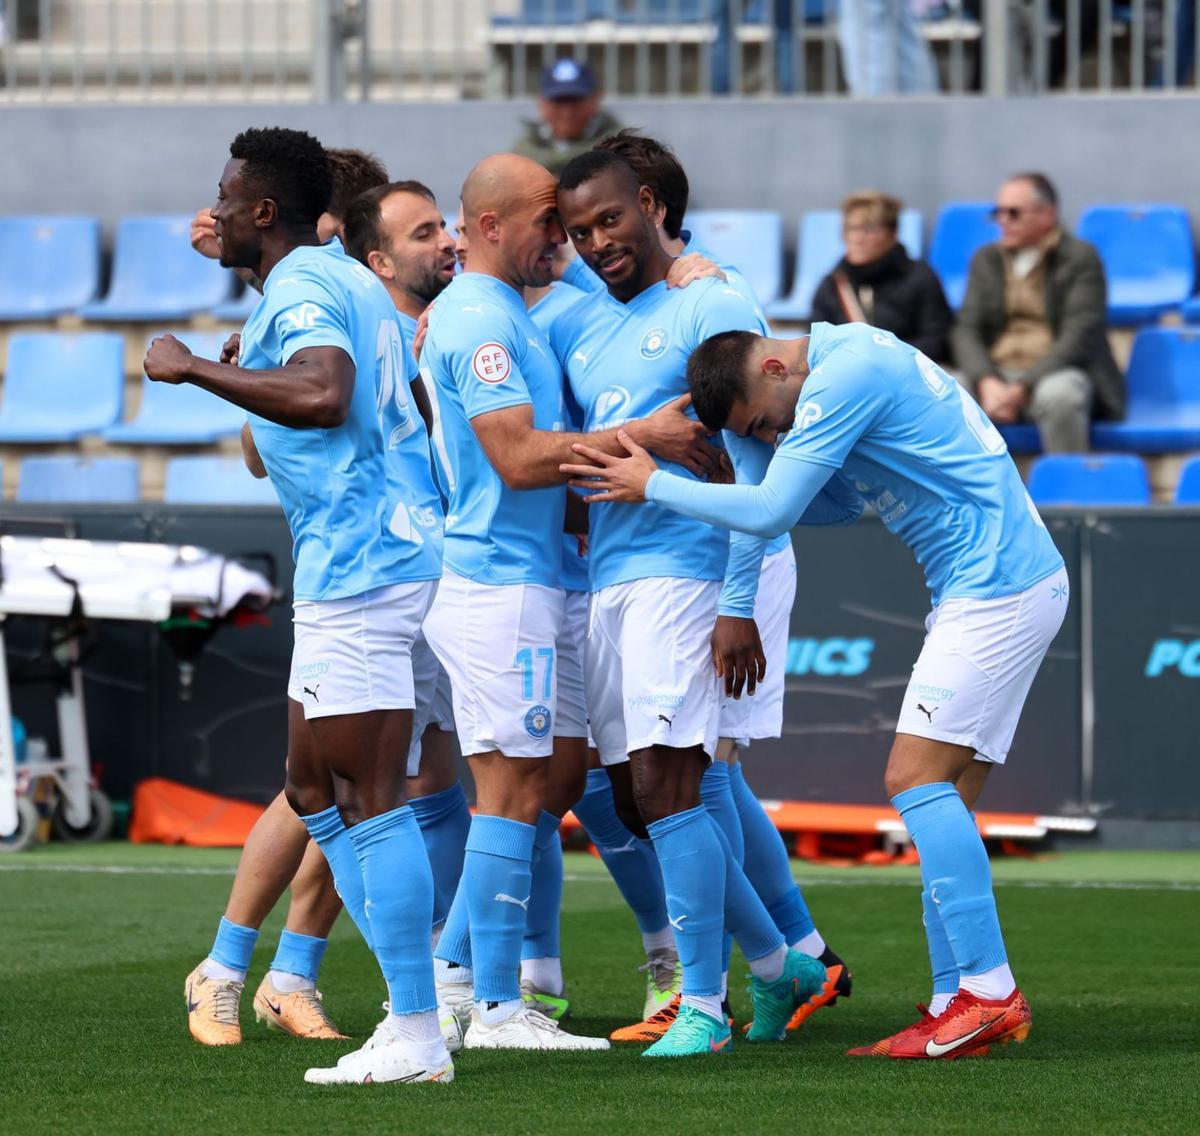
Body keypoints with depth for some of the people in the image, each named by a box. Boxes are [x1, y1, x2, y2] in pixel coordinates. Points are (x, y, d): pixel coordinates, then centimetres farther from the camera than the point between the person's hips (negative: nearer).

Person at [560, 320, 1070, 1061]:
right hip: (1017, 582, 10)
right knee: (943, 797, 6)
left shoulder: (841, 377, -17)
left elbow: (771, 512, -17)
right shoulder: (850, 356, 15)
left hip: (997, 593, -10)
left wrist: (654, 486, -6)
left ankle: (987, 992, -15)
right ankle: (956, 1001, 4)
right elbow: (846, 502, 26)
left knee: (917, 778, -12)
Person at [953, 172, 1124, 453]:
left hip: (1058, 371, -4)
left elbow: (1079, 337, -12)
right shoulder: (986, 260, 13)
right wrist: (987, 383, -17)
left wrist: (1022, 389, -22)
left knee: (1057, 394, -39)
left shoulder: (1081, 259, -3)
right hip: (996, 374, 4)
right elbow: (967, 330, 5)